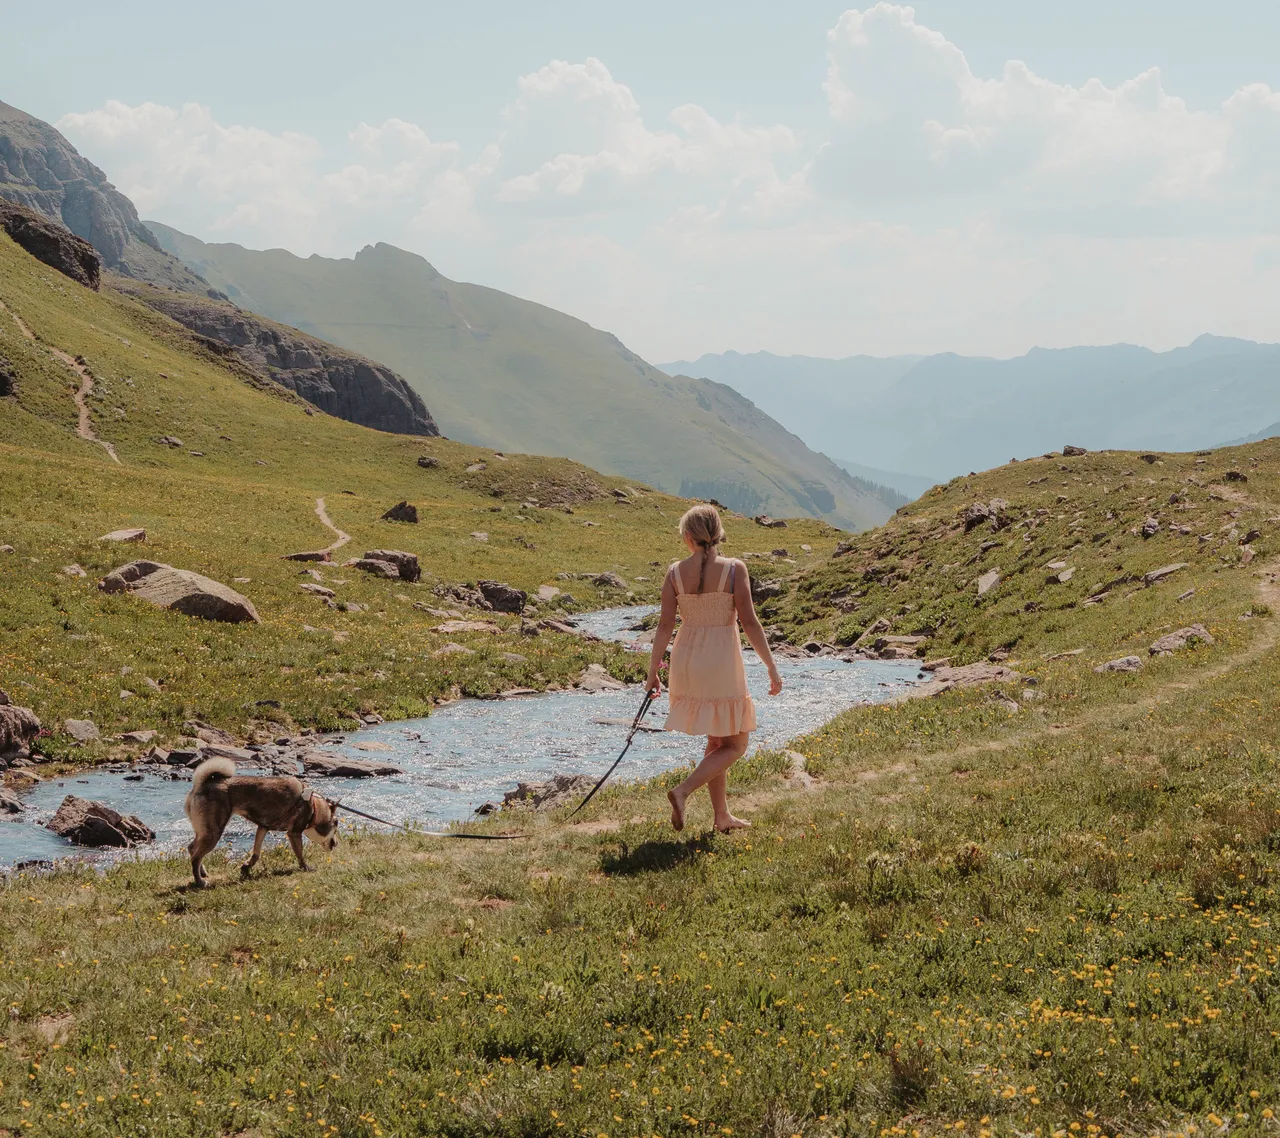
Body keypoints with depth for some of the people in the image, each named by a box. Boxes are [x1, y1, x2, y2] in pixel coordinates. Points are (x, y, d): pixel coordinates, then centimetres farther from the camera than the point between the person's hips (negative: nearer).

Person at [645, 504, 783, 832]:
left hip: (686, 659, 5)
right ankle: (683, 791, -11)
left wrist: (653, 672, 5)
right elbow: (749, 623, -12)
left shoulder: (675, 572, -3)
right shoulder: (734, 569, -11)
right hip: (722, 662, -5)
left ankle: (722, 816, 23)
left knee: (717, 740, 19)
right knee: (735, 745, 8)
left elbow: (665, 626, -3)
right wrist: (772, 668, -4)